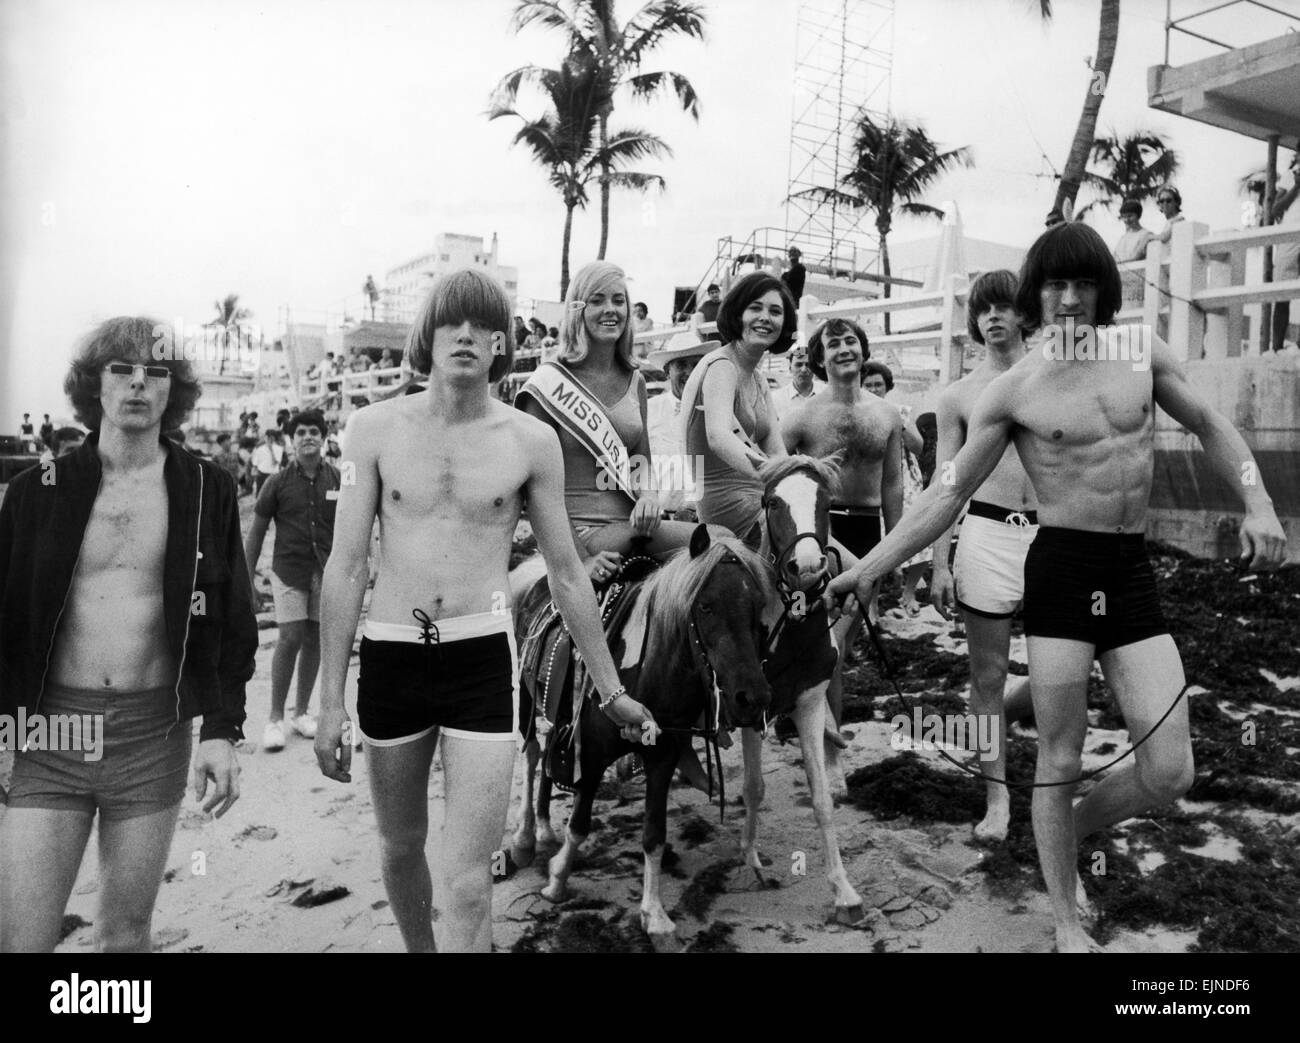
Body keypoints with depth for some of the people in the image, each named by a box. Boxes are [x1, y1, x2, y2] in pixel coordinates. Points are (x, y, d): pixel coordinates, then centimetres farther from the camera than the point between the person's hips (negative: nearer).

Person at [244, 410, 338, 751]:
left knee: (314, 640, 9)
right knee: (290, 639, -9)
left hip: (326, 572, 2)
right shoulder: (278, 483, -3)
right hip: (289, 571, -2)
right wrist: (248, 576, 2)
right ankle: (275, 717, 4)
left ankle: (302, 711, 23)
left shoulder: (338, 479, 1)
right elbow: (256, 532, 3)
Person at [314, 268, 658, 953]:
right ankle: (419, 949, 46)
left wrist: (610, 690, 10)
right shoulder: (375, 428, 0)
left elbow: (566, 573, 6)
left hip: (483, 659, -1)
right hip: (390, 657, 2)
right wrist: (330, 701, -1)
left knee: (468, 879, -4)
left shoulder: (530, 441, -1)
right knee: (400, 849, 19)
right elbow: (346, 567, 1)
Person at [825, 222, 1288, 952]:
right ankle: (1067, 920, 24)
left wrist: (1258, 502, 3)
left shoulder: (1142, 353, 6)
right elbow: (949, 494, 0)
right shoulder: (1013, 392, -2)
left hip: (1134, 571, 3)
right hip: (1061, 568, -3)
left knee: (1171, 773, -1)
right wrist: (870, 568, -6)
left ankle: (1072, 830, 31)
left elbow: (1210, 425, 19)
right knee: (1061, 760, 3)